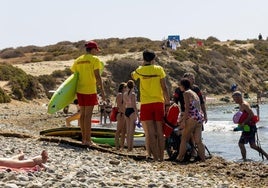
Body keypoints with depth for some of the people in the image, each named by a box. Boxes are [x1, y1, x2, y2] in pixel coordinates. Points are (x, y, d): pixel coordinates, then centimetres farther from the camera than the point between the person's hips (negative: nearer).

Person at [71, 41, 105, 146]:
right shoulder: (94, 59, -6)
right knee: (88, 115, -5)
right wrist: (102, 90, -9)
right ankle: (87, 140, -4)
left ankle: (84, 138, 16)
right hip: (90, 90, -6)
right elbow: (97, 76, -11)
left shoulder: (78, 60, 11)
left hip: (80, 90, 6)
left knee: (82, 114, 11)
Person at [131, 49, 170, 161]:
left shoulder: (140, 70, 1)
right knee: (160, 132, 7)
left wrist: (143, 65, 24)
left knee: (151, 133, -2)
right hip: (158, 102, 1)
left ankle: (156, 158, -6)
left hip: (145, 104, -1)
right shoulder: (159, 69, -1)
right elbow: (164, 87, -3)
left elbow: (133, 76, 24)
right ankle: (161, 157, 9)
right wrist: (168, 101, 4)